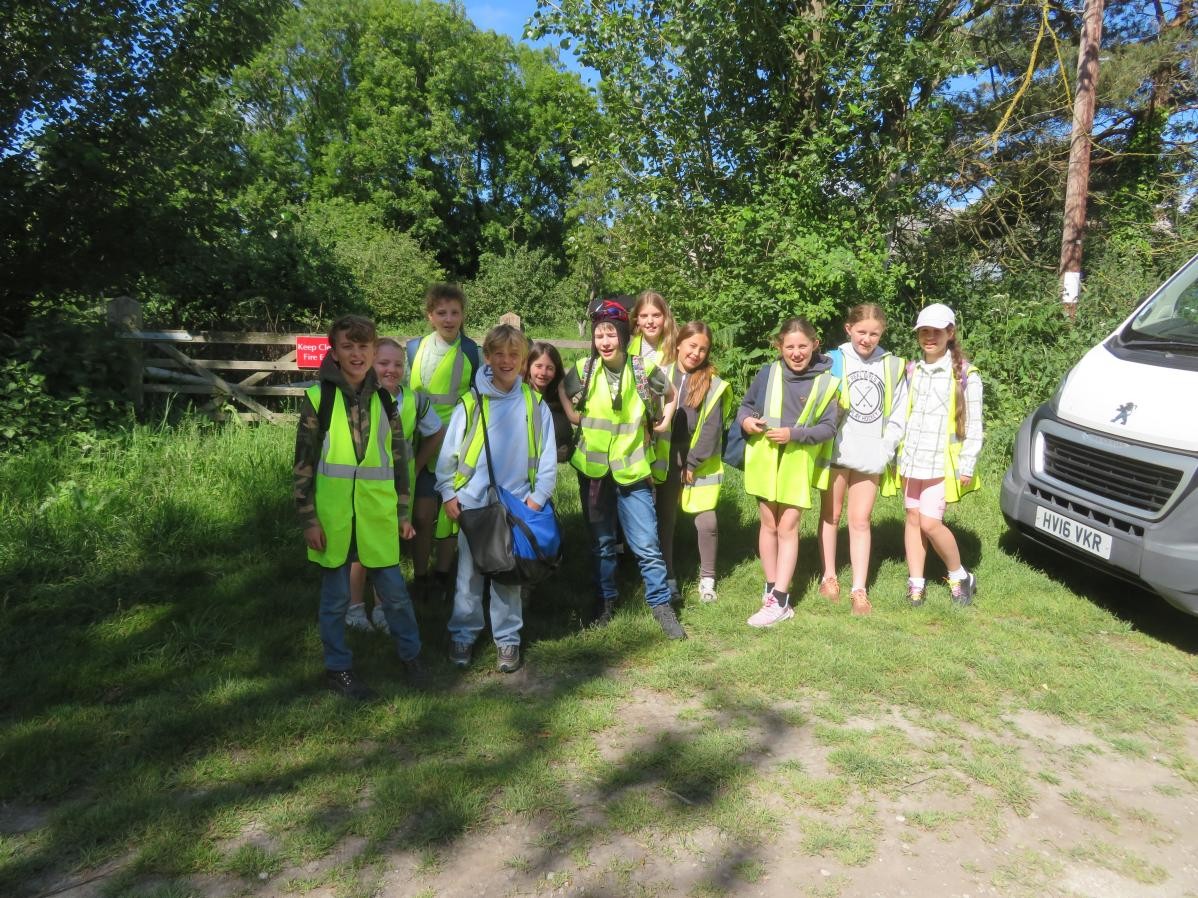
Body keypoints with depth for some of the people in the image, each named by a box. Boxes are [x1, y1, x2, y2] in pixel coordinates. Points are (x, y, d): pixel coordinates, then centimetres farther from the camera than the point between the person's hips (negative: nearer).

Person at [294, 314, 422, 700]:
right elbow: (304, 463, -2)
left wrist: (403, 512, 11)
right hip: (332, 516, -2)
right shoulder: (317, 398, -3)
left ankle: (410, 654, 31)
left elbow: (399, 459, 11)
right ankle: (337, 667, 27)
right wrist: (309, 518, -6)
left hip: (377, 515, 2)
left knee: (394, 590, 10)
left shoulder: (384, 399, 6)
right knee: (335, 596, 10)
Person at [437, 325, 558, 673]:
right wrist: (448, 494, 0)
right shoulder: (471, 403, -3)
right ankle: (463, 634, 24)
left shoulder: (535, 404, 1)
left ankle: (508, 638, 22)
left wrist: (538, 497, -3)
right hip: (473, 504, 0)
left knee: (509, 577, 9)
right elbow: (448, 451, 3)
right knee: (470, 574, 9)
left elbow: (548, 456, 3)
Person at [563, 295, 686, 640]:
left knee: (647, 544, -2)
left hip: (632, 469, -1)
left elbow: (671, 396, 12)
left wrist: (659, 424, 3)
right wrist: (585, 424, 1)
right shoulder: (583, 369, -4)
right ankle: (605, 602, 28)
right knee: (601, 542, 13)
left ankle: (661, 606, 14)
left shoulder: (643, 369, -6)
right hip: (593, 469, 2)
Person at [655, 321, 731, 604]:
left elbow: (712, 428, -8)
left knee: (706, 521, -2)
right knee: (665, 519, 8)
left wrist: (692, 463, -10)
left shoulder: (713, 384, -5)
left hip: (700, 464, -1)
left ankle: (707, 579, 17)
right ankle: (667, 577, 22)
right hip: (667, 461, 2)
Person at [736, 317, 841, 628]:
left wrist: (794, 433, -21)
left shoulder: (826, 383, -7)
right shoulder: (767, 374, -2)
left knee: (787, 528, 1)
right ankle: (772, 587, 27)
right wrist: (745, 419, -12)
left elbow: (828, 428, -7)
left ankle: (779, 601, 5)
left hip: (798, 464, -2)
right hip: (764, 460, 2)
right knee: (768, 524, 12)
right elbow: (745, 405, 10)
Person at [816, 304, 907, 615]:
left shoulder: (892, 366, 2)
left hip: (871, 455, 1)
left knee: (860, 521, 5)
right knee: (830, 515, 13)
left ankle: (859, 590, 11)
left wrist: (886, 447, -3)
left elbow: (899, 413, 6)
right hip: (836, 451, -1)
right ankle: (829, 576, 27)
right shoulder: (833, 361, -4)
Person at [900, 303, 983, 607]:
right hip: (911, 458, 5)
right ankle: (916, 582, 17)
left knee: (930, 522, -9)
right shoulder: (912, 372, 10)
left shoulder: (965, 375, -4)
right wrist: (895, 451, 7)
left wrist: (967, 466, -8)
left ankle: (960, 577, 14)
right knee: (913, 518, 8)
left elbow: (973, 425, -5)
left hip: (942, 462, -5)